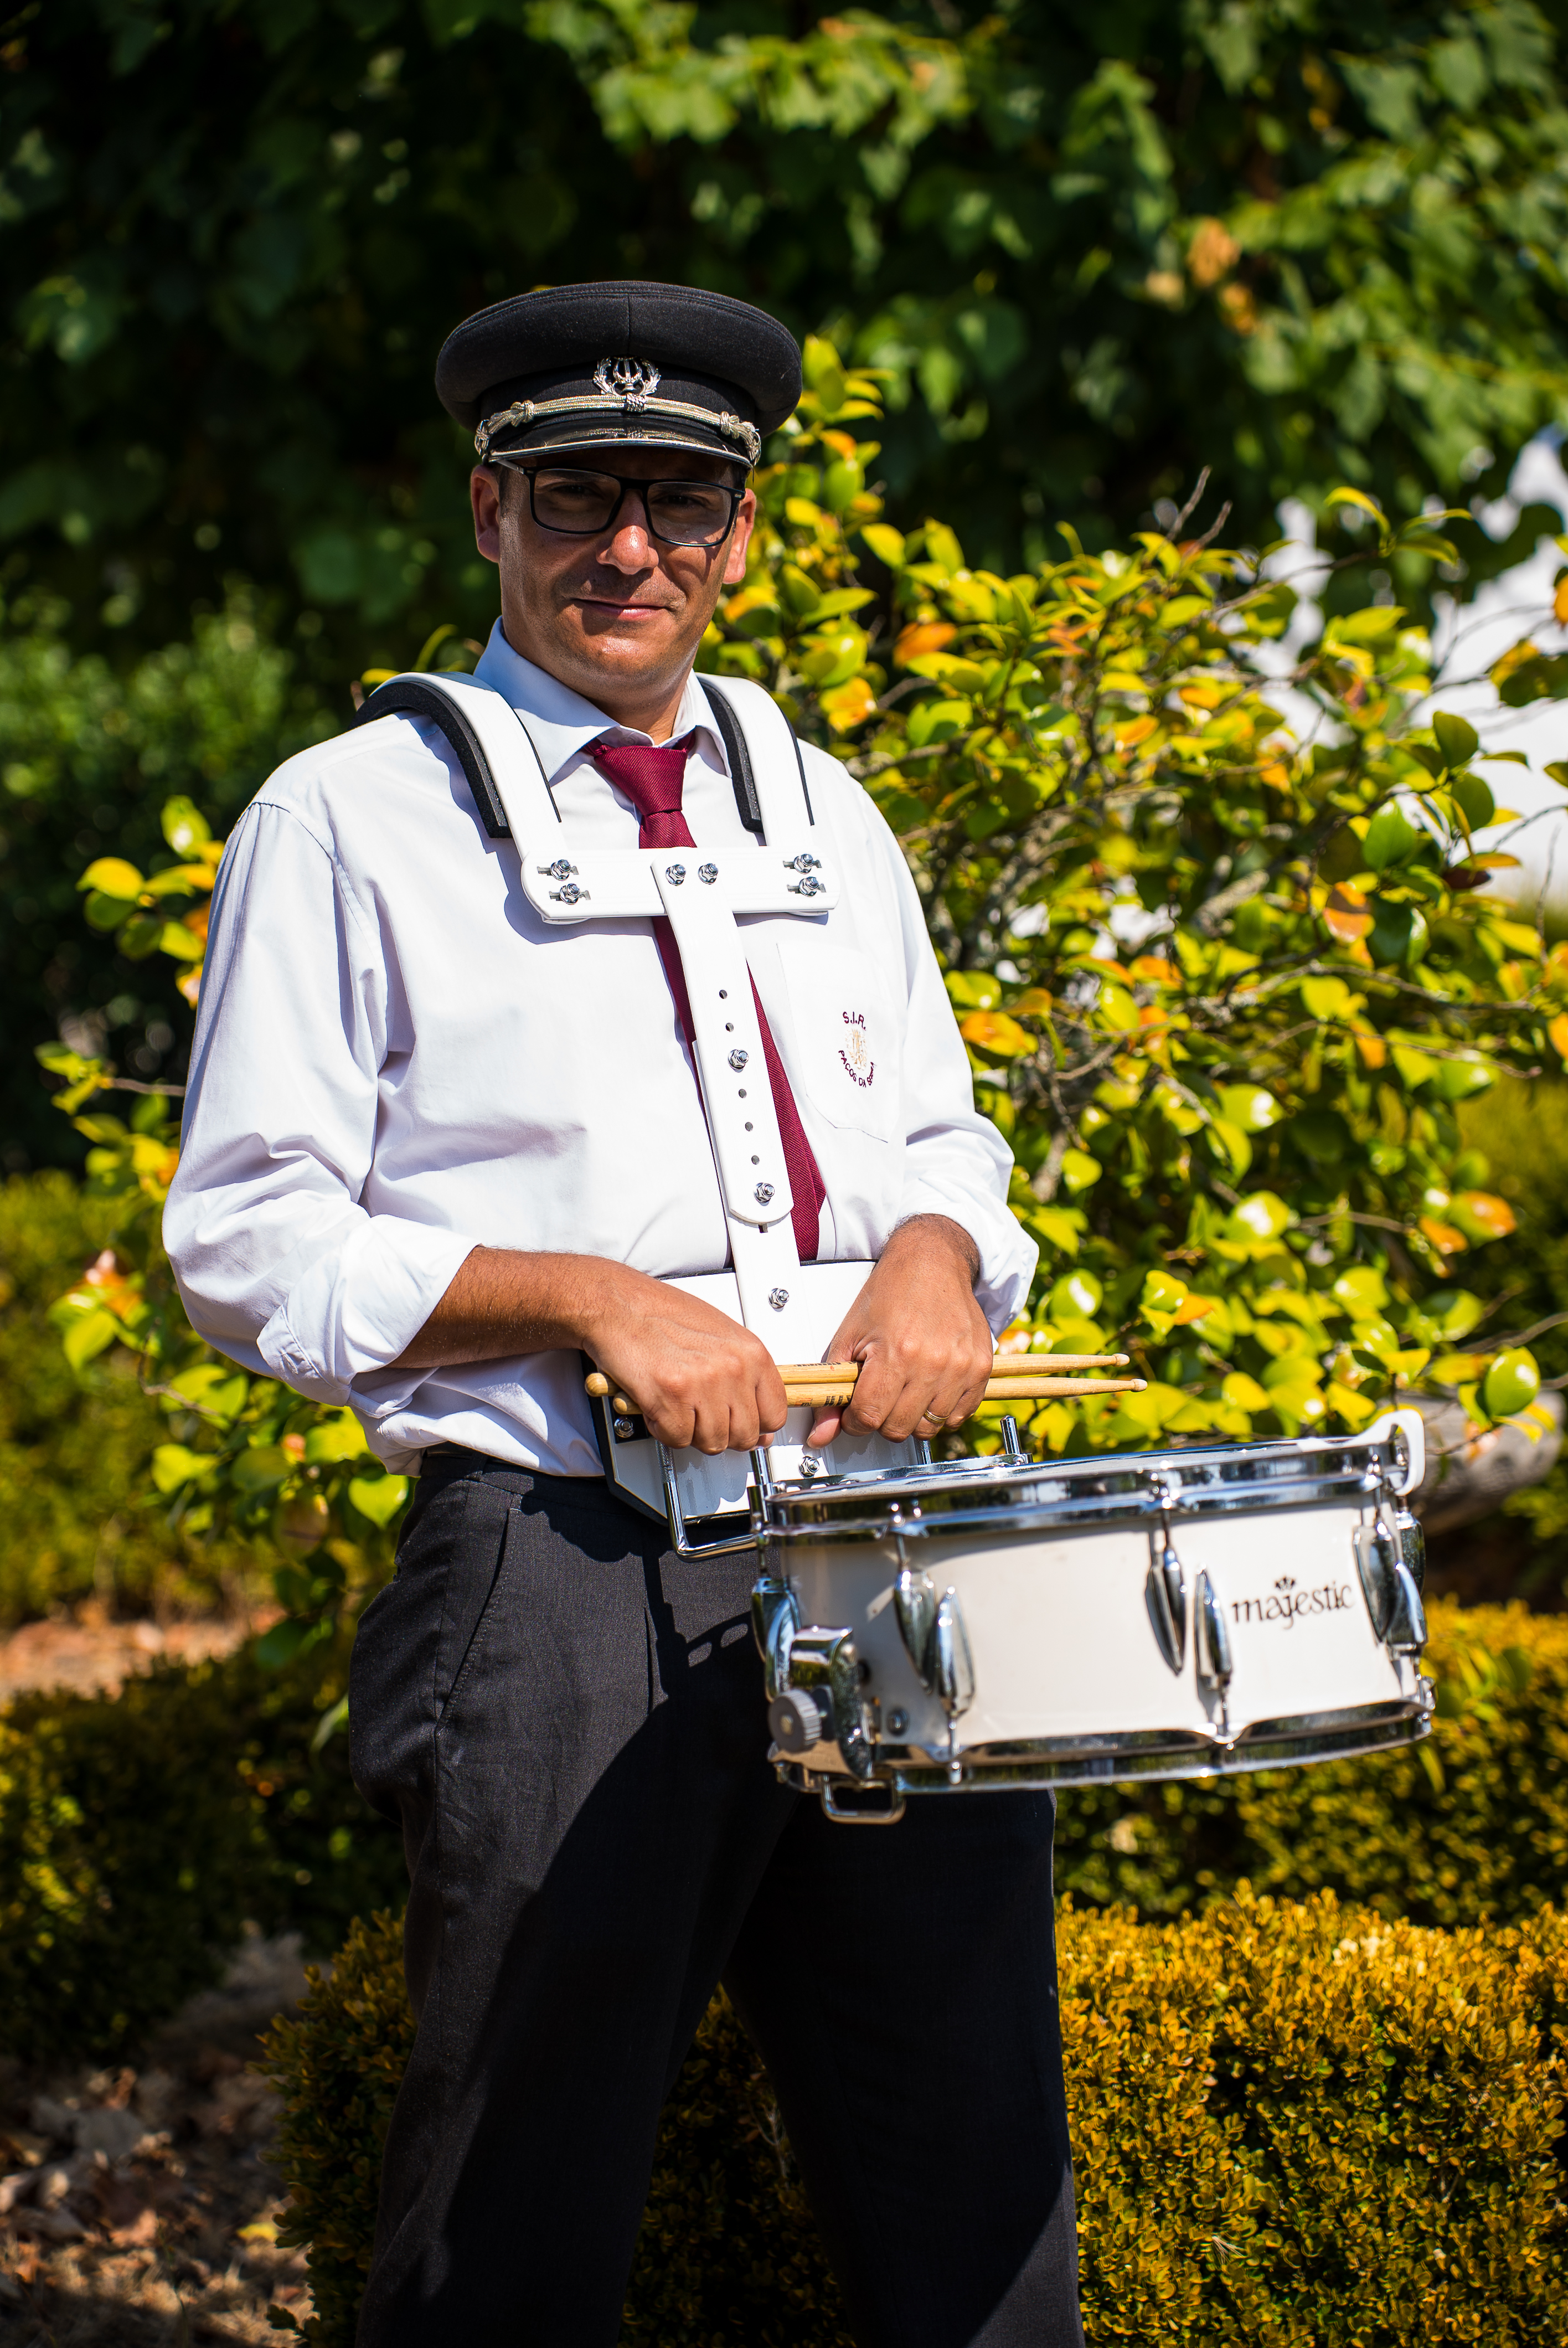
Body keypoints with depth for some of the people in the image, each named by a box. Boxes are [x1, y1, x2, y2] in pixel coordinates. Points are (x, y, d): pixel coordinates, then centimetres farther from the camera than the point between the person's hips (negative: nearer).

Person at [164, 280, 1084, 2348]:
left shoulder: (826, 819, 18)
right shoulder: (353, 820, 2)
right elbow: (247, 1244, -2)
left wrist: (936, 1253, -1)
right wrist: (586, 1299, -14)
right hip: (565, 1575, -4)